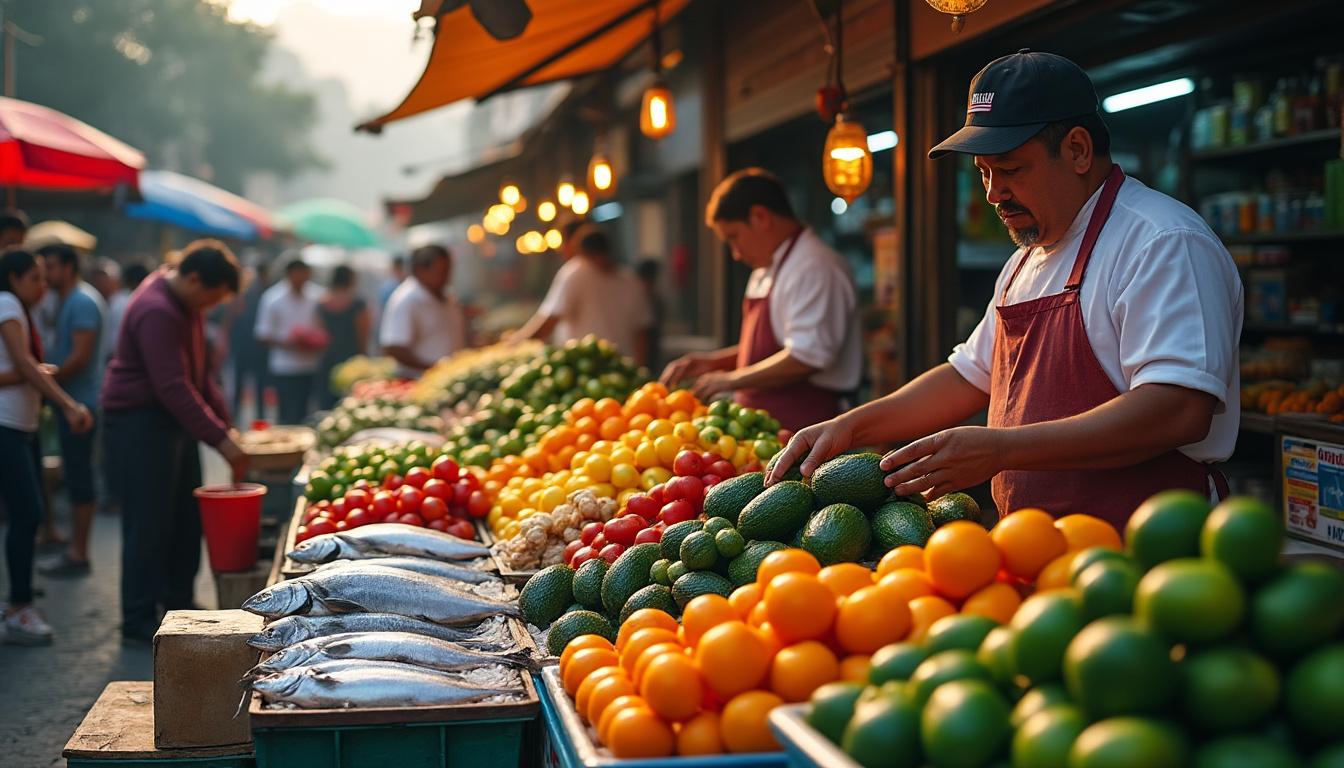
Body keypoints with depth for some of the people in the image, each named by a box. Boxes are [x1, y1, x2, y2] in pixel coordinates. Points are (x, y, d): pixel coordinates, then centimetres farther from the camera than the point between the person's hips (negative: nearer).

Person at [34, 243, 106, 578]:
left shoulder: (83, 302, -13)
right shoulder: (66, 300, 17)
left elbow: (81, 356, -19)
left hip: (79, 402, -10)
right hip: (72, 402, 10)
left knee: (79, 478, -5)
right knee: (76, 477, 14)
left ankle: (78, 554, -1)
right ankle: (75, 548, 21)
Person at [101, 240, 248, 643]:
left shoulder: (187, 303, 9)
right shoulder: (156, 312, -24)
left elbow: (200, 372, 17)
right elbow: (173, 388, -28)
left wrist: (224, 424, 10)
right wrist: (220, 439, -27)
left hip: (173, 418, 10)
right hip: (139, 420, -10)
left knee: (186, 517, 14)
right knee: (149, 523, -5)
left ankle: (178, 602, 25)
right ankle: (139, 621, 3)